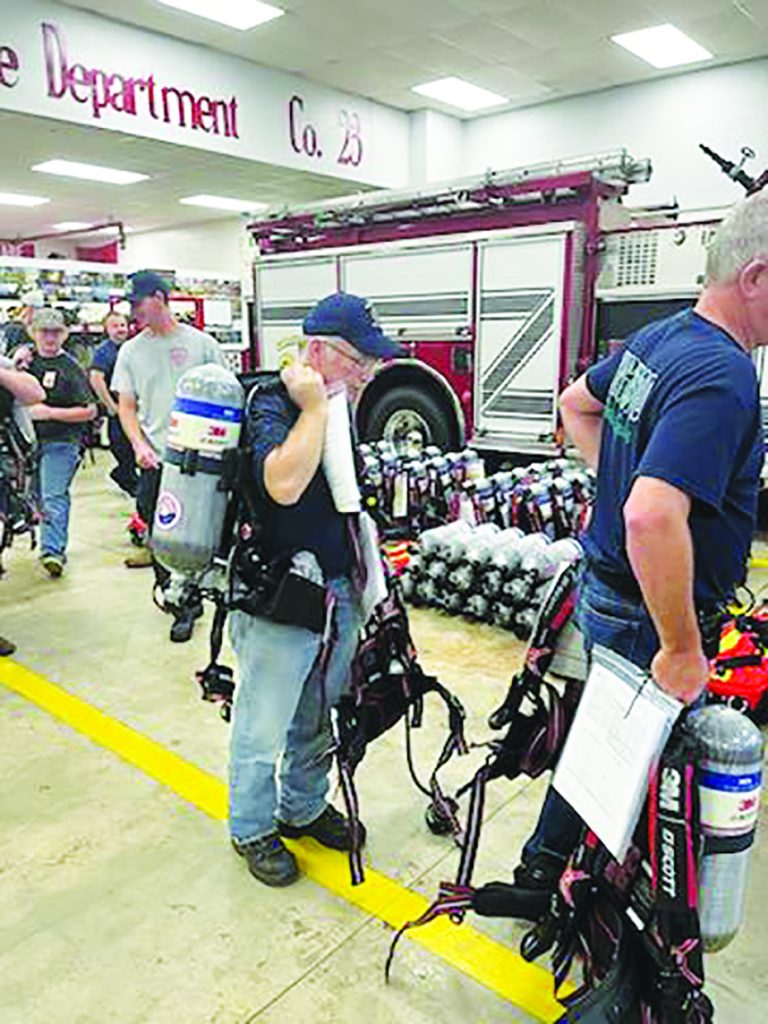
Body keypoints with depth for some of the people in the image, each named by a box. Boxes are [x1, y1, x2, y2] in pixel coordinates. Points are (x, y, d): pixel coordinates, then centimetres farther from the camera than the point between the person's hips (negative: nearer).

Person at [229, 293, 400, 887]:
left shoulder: (339, 407, 8)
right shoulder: (272, 407, -17)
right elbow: (284, 484, -37)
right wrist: (314, 407, -27)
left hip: (337, 591, 8)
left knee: (319, 719, 23)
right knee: (263, 728, 11)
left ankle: (304, 807, 44)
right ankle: (251, 829, 33)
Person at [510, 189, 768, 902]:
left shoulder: (657, 338, 4)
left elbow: (576, 403, 20)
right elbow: (653, 517, -37)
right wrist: (681, 651, -27)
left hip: (604, 589, 9)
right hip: (649, 618, -9)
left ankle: (543, 865, 44)